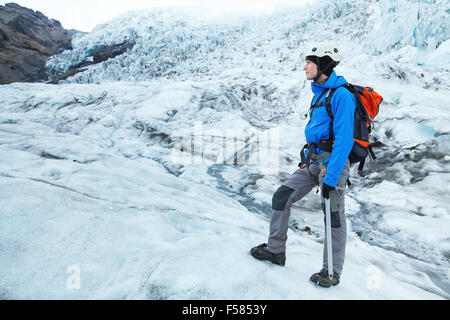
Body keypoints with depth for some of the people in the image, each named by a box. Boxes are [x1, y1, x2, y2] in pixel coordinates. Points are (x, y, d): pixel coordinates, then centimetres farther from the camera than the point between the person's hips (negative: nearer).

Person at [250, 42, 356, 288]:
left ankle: (332, 272, 18)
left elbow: (344, 140, -22)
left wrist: (331, 178, -24)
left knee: (333, 216, 2)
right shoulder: (319, 92, 13)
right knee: (281, 197, 6)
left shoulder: (341, 95, -16)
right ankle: (276, 250, 20)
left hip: (332, 163, -9)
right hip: (312, 161, 9)